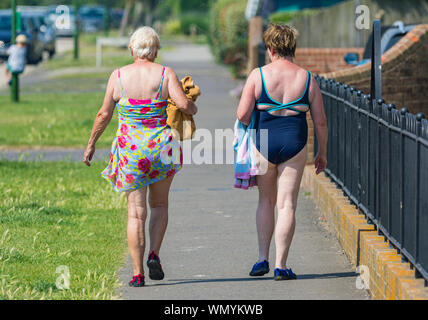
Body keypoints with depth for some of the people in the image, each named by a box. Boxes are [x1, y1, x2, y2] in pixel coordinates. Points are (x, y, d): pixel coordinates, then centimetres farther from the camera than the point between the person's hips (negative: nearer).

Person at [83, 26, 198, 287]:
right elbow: (184, 104, -15)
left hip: (130, 149, 0)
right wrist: (193, 108, 9)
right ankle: (154, 255, -1)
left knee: (136, 211, 3)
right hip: (162, 146, 0)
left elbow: (104, 114, 1)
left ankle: (138, 273, -2)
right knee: (160, 204, 19)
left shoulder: (118, 76, -1)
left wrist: (91, 144, 13)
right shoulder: (166, 74, -4)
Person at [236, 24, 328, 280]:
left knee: (267, 200, 18)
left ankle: (263, 259, 15)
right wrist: (322, 153, 14)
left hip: (264, 143, 0)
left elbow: (243, 115, -10)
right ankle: (281, 266, 0)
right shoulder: (307, 79, 0)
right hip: (295, 145, 0)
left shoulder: (258, 76, -6)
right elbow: (320, 121, 2)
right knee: (287, 205, 3)